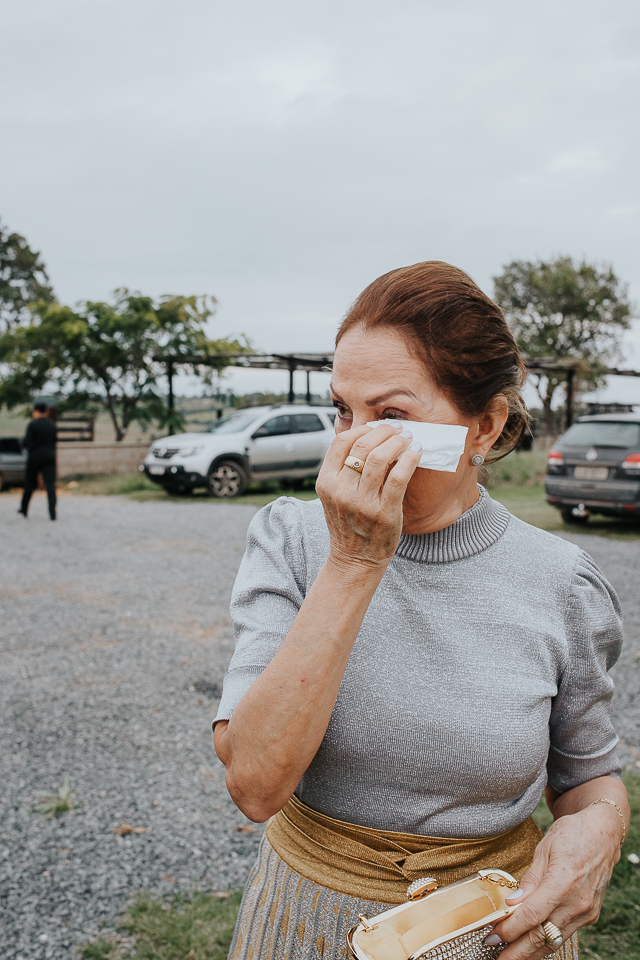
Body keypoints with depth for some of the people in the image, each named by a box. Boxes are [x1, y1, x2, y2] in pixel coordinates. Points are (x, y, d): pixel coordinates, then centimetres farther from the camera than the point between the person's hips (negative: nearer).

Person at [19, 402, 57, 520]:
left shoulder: (33, 424, -9)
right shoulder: (53, 425, 7)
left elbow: (27, 442, -14)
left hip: (35, 457, -3)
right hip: (50, 457, 3)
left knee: (30, 483, 12)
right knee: (50, 483, -4)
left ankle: (24, 509, 26)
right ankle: (52, 512, -14)